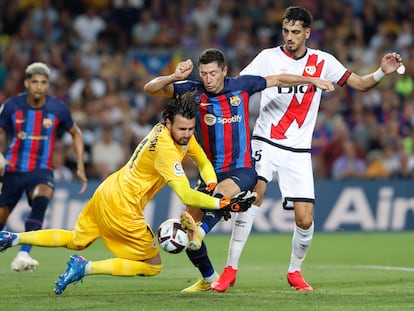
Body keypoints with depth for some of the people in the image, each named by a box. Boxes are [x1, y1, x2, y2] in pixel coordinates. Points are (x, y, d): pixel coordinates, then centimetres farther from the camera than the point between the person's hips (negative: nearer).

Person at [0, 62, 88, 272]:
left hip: (41, 171, -1)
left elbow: (76, 134, 12)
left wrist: (80, 168, 6)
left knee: (41, 198, -34)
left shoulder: (59, 109, -5)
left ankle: (23, 255, -40)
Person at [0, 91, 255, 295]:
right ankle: (85, 268, -5)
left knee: (76, 241, 28)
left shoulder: (182, 134, 0)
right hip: (121, 207, -10)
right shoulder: (166, 149, -28)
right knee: (152, 267, 0)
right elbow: (186, 195, -32)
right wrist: (224, 204, -34)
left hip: (106, 192, 10)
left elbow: (203, 162, 14)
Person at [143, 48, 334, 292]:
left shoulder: (241, 86, -1)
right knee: (185, 225, -4)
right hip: (211, 172, 3)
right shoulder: (194, 90, -2)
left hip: (242, 170, -3)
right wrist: (174, 77, -29)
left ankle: (200, 232, -64)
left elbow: (278, 80, 15)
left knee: (223, 189, -38)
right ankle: (209, 279, 18)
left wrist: (312, 80, 18)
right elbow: (151, 89, -10)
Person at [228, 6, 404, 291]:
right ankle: (230, 268, -20)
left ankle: (295, 271, 24)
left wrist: (382, 72, -12)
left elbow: (360, 84, 7)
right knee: (254, 194, -26)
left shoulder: (323, 61, 4)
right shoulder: (269, 57, -2)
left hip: (298, 152, 2)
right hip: (266, 142, -2)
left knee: (305, 220, -3)